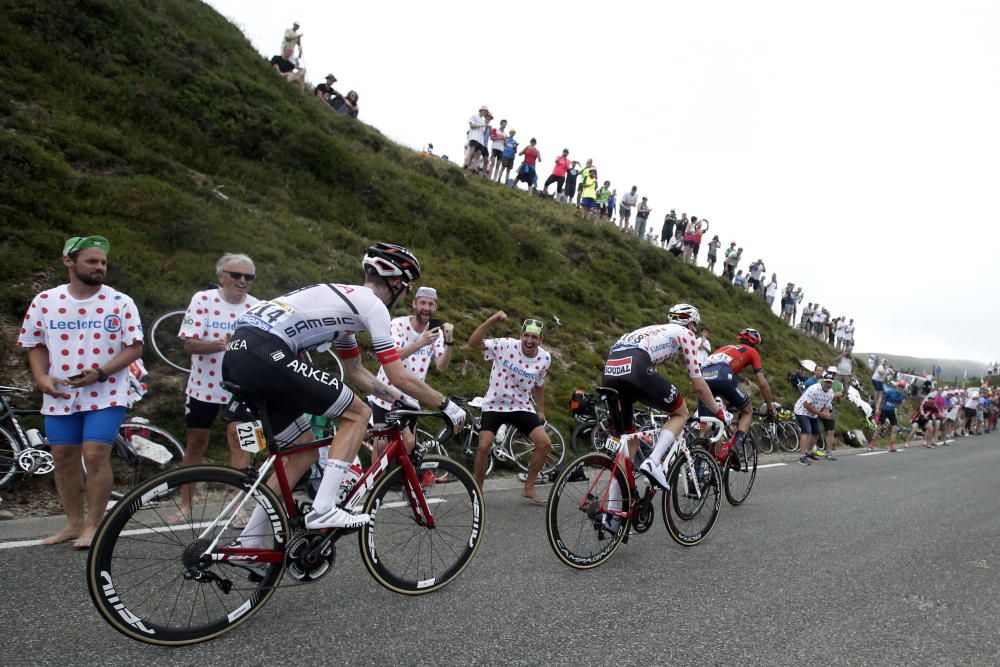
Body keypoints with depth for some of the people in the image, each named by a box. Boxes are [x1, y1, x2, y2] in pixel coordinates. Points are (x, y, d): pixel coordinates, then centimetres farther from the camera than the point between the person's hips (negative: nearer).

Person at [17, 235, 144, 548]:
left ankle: (93, 525, 6)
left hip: (105, 393, -3)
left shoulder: (119, 302, -4)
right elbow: (35, 346, 11)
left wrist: (100, 373, -18)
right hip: (60, 396, 4)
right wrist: (41, 377, -6)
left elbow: (135, 347, -6)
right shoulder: (44, 301, 4)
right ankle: (74, 523, 25)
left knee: (96, 455, -9)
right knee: (64, 459, 10)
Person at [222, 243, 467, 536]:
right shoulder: (373, 304, 0)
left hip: (237, 353, 10)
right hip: (265, 354, -10)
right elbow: (400, 377, -2)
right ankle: (324, 509, -5)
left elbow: (355, 371, 35)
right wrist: (447, 405, 10)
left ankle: (247, 543, 23)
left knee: (305, 452, 17)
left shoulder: (345, 298, 28)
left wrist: (402, 400, 37)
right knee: (358, 413, 0)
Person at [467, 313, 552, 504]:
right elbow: (473, 343, -29)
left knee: (545, 443, -5)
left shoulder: (545, 358, -5)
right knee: (484, 446, -18)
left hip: (521, 406, 4)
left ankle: (528, 488, 15)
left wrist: (541, 411, 15)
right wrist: (491, 321, -40)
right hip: (495, 404, -4)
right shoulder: (505, 346, -19)